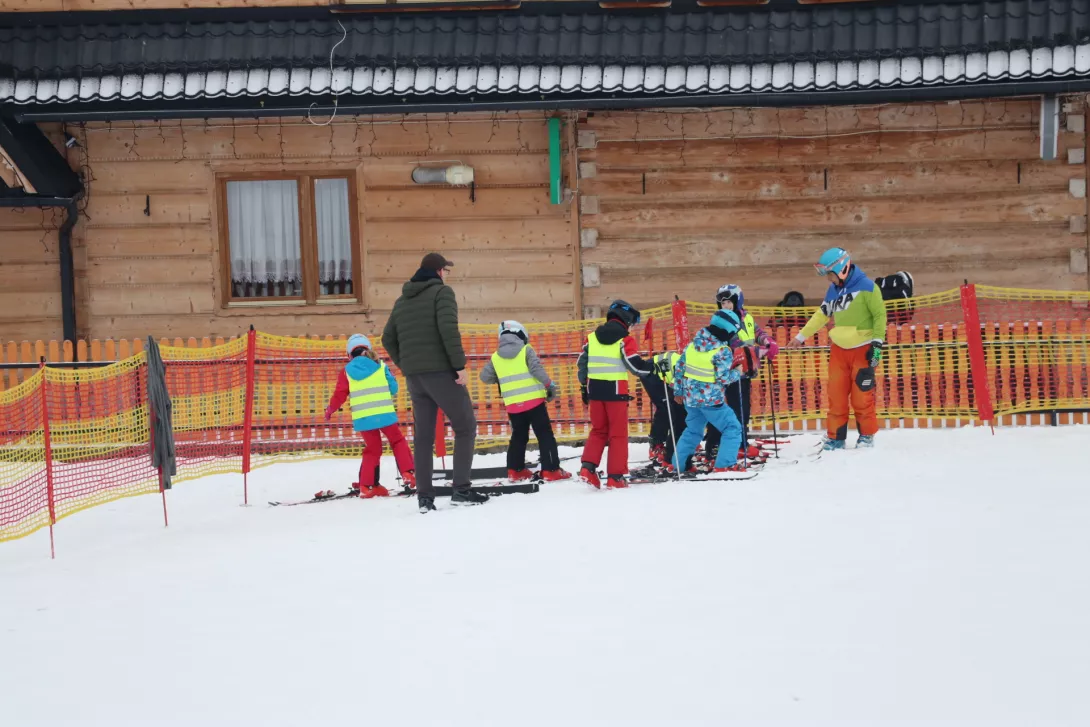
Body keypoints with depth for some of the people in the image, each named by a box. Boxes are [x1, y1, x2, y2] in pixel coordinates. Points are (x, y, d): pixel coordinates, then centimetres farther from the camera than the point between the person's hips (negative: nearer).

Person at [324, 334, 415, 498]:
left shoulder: (347, 371, 7)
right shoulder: (380, 366, 5)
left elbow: (339, 395, 8)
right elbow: (393, 388, 8)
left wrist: (330, 410, 24)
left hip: (363, 418, 2)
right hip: (384, 414, -2)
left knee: (372, 450, 14)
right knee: (398, 441, 16)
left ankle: (366, 485, 9)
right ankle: (408, 473, 5)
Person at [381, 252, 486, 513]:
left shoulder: (402, 301, 17)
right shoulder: (441, 291, -4)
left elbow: (388, 339, 17)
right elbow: (448, 330, -17)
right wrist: (459, 365, -15)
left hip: (414, 376, 6)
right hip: (440, 371, -6)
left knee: (423, 435, 9)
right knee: (465, 426, 3)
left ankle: (424, 496, 5)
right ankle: (461, 490, -3)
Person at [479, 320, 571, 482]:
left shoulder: (495, 357, 9)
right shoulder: (526, 350, -1)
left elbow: (485, 377, 11)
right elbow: (537, 369, -12)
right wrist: (550, 384, -4)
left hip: (513, 404, 4)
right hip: (534, 400, -4)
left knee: (518, 437, 18)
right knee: (545, 435, 1)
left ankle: (515, 471, 18)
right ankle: (551, 471, -3)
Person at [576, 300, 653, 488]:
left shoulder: (592, 337, 8)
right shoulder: (624, 340, -8)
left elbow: (581, 363, 11)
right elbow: (635, 365, -12)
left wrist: (584, 387, 21)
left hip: (594, 390, 5)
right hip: (616, 391, -5)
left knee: (598, 430, 17)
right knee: (618, 434, 4)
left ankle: (587, 468, 2)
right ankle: (615, 477, 3)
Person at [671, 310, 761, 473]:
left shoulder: (693, 344, 4)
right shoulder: (723, 351, -16)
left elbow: (679, 367, 10)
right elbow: (723, 378, -19)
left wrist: (678, 390, 20)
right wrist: (738, 372, -1)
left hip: (691, 397, 7)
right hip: (711, 399, -7)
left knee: (693, 430, 24)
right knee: (733, 428, 5)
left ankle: (679, 464, 26)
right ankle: (725, 464, -2)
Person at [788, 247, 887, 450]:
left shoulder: (866, 287, -12)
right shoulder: (833, 290, 9)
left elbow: (879, 315, -10)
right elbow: (821, 315, 20)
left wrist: (877, 343, -13)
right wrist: (801, 336, 24)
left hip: (862, 349, -6)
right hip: (839, 350, 6)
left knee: (862, 396, -3)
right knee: (836, 396, 5)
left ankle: (867, 435, 12)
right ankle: (835, 437, 12)